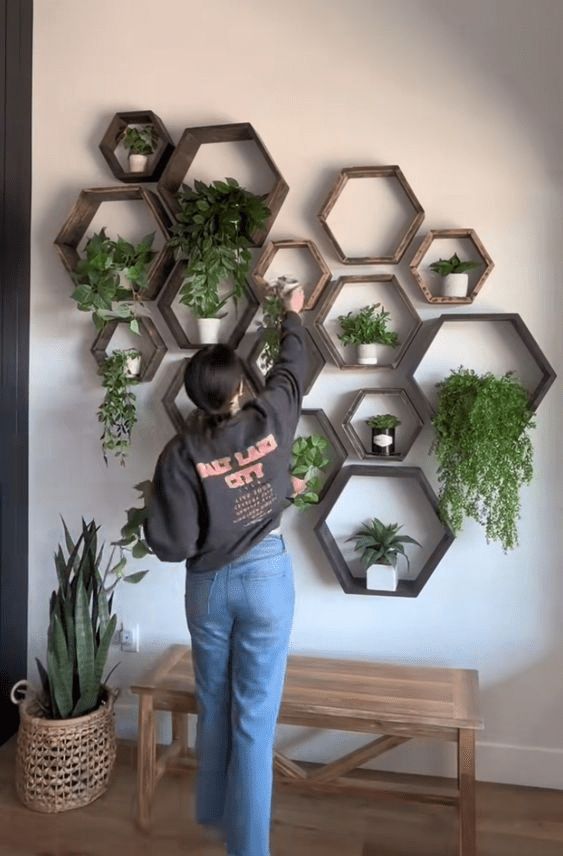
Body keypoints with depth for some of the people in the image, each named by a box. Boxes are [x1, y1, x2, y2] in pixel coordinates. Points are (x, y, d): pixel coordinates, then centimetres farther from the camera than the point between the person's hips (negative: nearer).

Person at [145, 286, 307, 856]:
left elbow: (171, 545, -15)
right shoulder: (269, 421, -11)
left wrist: (151, 521, 7)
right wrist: (292, 315, 27)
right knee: (253, 720, 8)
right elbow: (290, 369, 11)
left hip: (207, 587, 1)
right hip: (266, 579, -1)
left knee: (213, 709, 22)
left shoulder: (180, 453, -14)